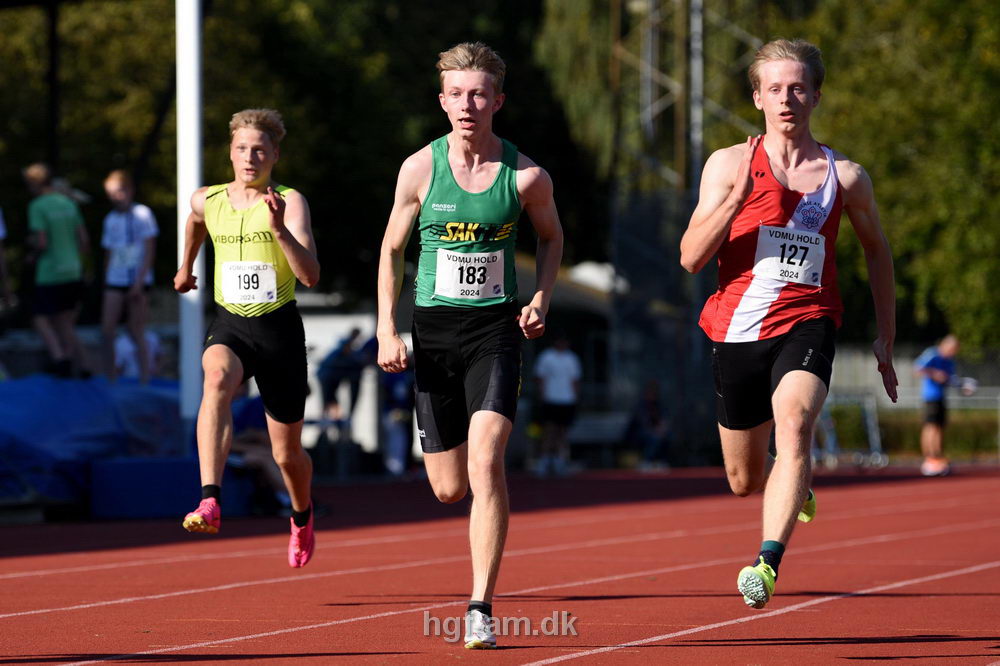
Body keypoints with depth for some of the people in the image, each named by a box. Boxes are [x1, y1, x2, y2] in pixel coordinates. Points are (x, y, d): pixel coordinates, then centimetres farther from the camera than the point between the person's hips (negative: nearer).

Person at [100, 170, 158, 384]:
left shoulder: (142, 214, -3)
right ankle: (111, 380, -1)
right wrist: (106, 283, 12)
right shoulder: (110, 219, 13)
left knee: (136, 333, -3)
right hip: (115, 281, 4)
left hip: (138, 281, -4)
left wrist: (139, 283, -13)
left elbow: (149, 251, -6)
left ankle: (144, 381, 3)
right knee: (106, 332, -7)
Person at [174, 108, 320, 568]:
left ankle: (302, 516, 46)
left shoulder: (289, 202, -9)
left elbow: (310, 275, -21)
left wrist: (279, 229, -34)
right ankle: (210, 503, -49)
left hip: (279, 328, -2)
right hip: (228, 326, 2)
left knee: (286, 452, 10)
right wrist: (186, 266, 42)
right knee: (217, 380, -36)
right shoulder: (207, 200, 3)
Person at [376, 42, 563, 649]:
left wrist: (542, 299, 0)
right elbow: (392, 249, 8)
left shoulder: (527, 176, -5)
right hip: (434, 330, 2)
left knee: (486, 459, -21)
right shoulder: (420, 169, -3)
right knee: (449, 488, 5)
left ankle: (481, 609, -18)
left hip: (497, 330, -2)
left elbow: (552, 236, 15)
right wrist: (387, 331, -1)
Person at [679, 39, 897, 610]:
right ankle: (796, 484, 50)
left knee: (793, 423, -32)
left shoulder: (845, 176, 5)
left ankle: (768, 565, -39)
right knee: (745, 481, 13)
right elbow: (691, 258, -4)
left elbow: (877, 250, 21)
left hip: (807, 323, -2)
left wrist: (886, 338, 18)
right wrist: (734, 201, -19)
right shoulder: (730, 165, 2)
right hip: (739, 327, 2)